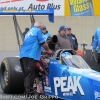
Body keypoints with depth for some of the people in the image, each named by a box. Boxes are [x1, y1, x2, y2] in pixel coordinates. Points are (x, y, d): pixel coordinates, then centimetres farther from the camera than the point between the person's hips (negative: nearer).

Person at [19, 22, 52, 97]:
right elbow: (43, 43, 1)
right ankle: (29, 93, -15)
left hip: (23, 55, 9)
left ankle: (27, 92, 10)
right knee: (30, 75, -11)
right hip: (29, 56, -9)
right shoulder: (38, 31, 4)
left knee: (27, 75, 10)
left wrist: (42, 51, 38)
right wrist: (48, 50, 17)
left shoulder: (29, 32, 29)